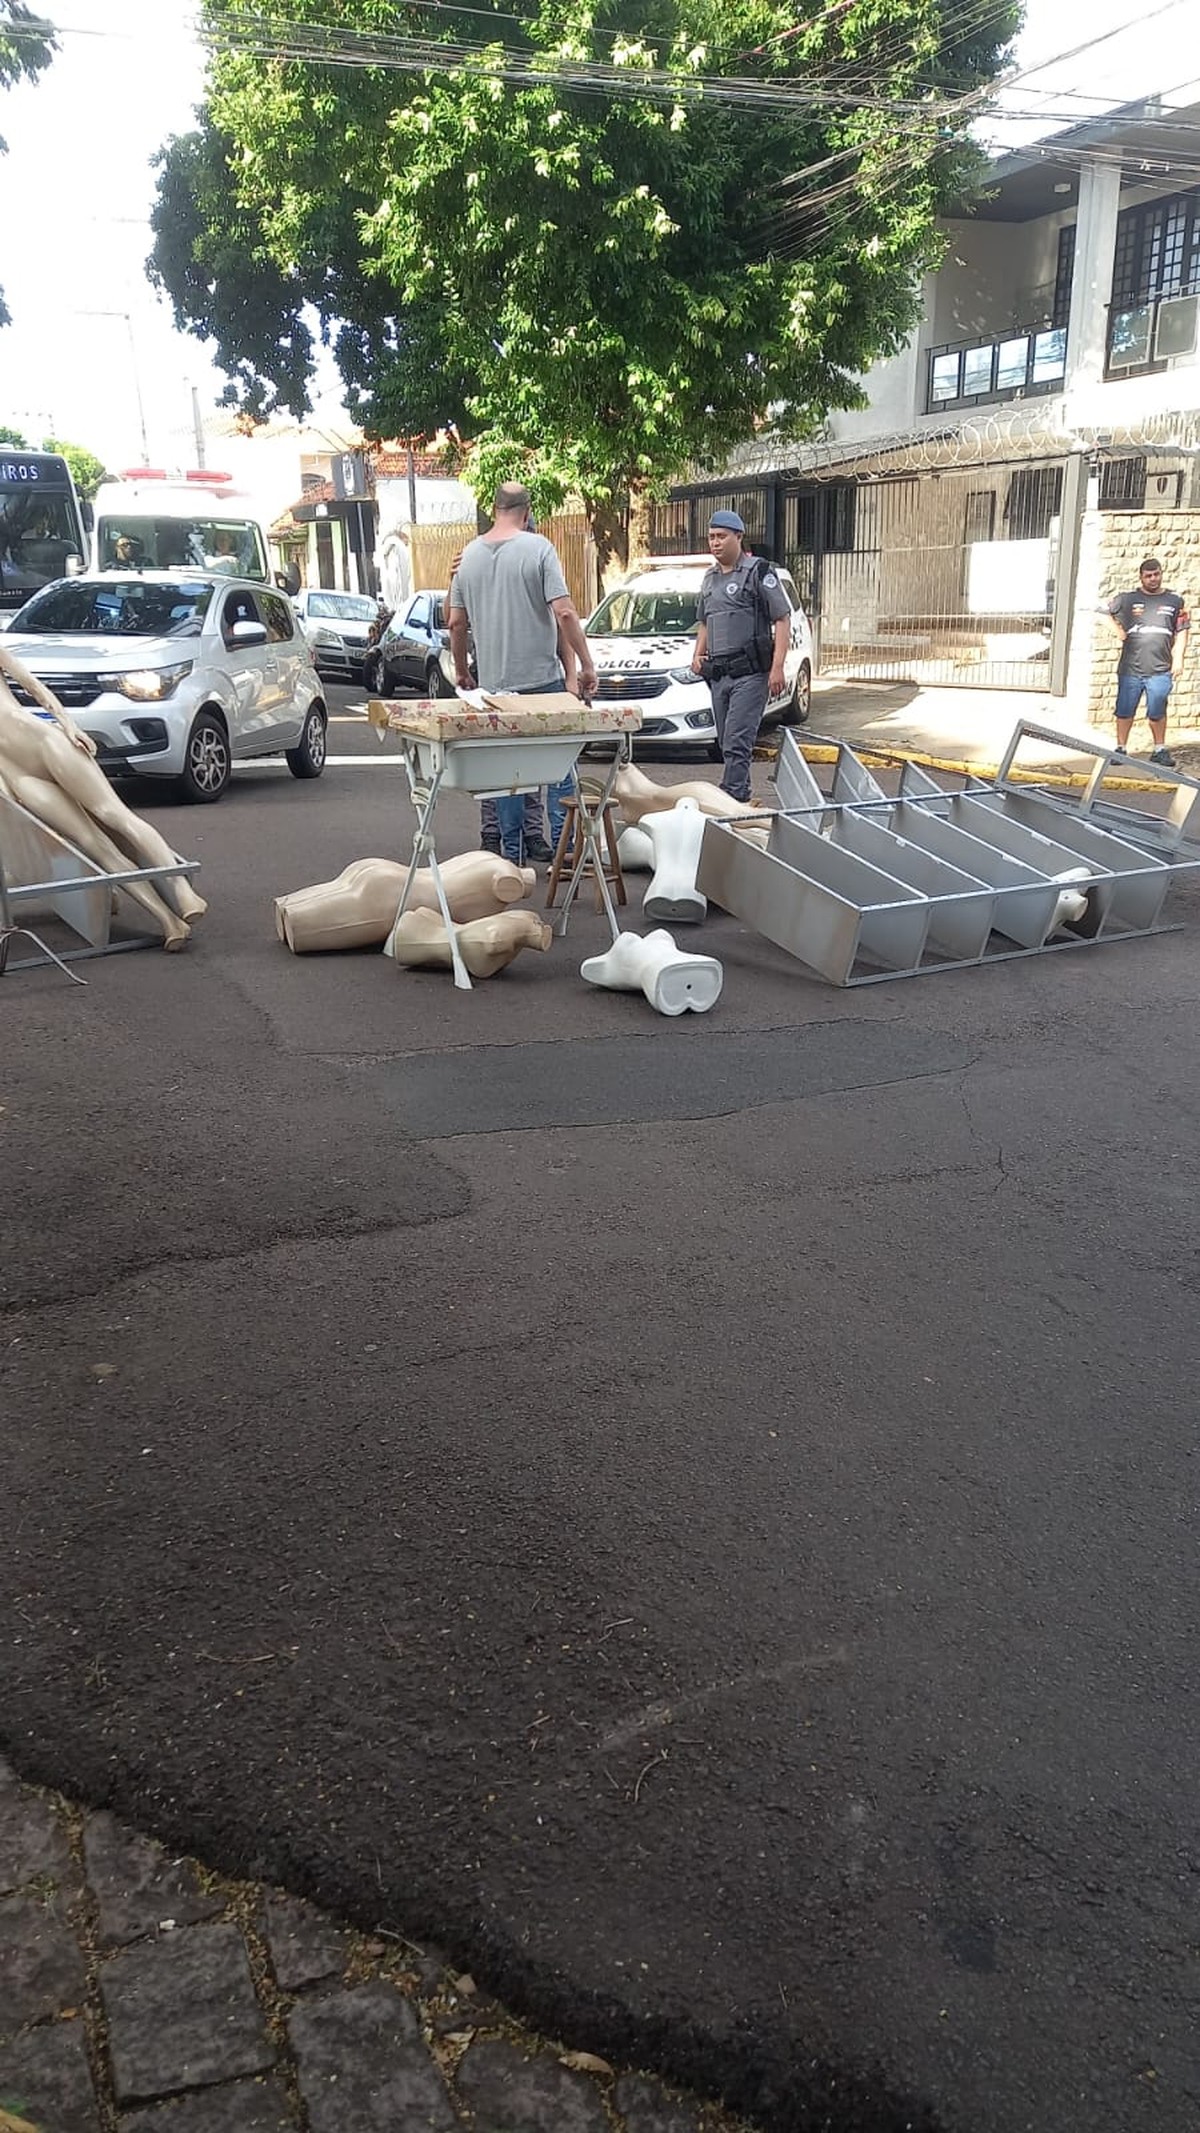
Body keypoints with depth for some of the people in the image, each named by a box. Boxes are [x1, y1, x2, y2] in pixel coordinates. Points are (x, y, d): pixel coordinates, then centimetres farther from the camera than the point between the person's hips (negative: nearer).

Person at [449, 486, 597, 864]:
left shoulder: (469, 554, 6)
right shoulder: (538, 548, -7)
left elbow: (457, 623, 11)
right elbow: (564, 613, -14)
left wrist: (461, 670, 24)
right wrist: (585, 665, -7)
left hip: (493, 681, 4)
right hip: (542, 677, -4)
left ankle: (512, 850, 13)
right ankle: (562, 844, 5)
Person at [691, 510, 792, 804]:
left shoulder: (758, 572, -3)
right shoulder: (710, 578, 19)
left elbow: (783, 619, -7)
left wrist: (777, 667, -16)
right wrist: (698, 654, 10)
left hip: (749, 672, -7)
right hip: (718, 674, 8)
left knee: (736, 743, -15)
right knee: (726, 744, 10)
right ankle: (742, 798, 19)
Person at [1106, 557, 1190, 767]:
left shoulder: (1174, 601, 9)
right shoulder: (1127, 599, 6)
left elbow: (1181, 632, 10)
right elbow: (1106, 612, 17)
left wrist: (1178, 659, 1)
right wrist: (1119, 632, 6)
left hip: (1160, 669, 0)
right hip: (1130, 668, 0)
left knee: (1157, 712, 2)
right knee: (1125, 711, 4)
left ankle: (1159, 749, 14)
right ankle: (1121, 748, 14)